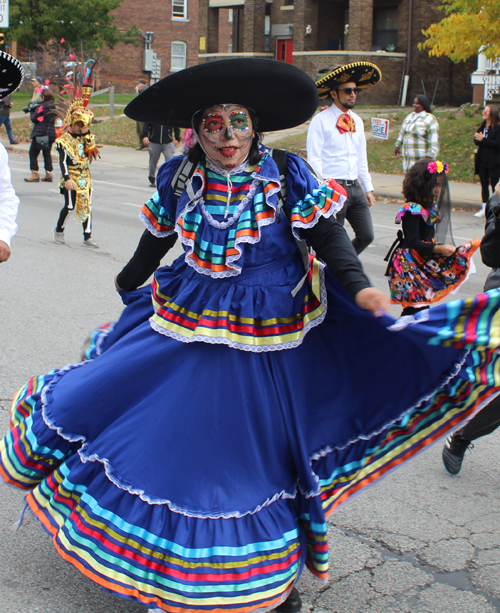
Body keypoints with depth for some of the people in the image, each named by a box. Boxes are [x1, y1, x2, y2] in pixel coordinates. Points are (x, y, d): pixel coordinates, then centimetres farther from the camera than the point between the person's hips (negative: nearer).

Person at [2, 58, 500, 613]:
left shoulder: (286, 175, -11)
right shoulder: (178, 176, -2)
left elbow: (328, 238, -10)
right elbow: (157, 239, 15)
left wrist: (359, 288, -28)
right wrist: (129, 281, 31)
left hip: (268, 338, -3)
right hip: (185, 327, 3)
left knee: (263, 452, 7)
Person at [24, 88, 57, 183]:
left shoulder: (41, 106, -13)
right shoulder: (54, 106, 8)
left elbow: (34, 119, -13)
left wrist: (32, 111, 7)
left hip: (40, 133, -7)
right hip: (51, 133, 7)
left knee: (33, 153, 2)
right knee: (47, 153, 13)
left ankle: (35, 174, 0)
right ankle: (49, 174, 9)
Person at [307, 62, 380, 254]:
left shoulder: (357, 121, 15)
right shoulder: (321, 121, -6)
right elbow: (314, 161, -10)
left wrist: (368, 188, 18)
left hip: (355, 188, 7)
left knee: (366, 235, 6)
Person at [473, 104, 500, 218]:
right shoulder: (482, 126, 11)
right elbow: (476, 141, 10)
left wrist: (483, 140, -21)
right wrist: (478, 139, -13)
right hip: (482, 161, 7)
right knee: (484, 185, 11)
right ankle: (484, 209, 18)